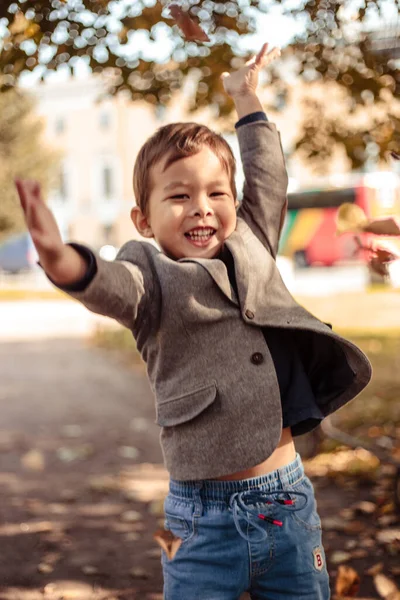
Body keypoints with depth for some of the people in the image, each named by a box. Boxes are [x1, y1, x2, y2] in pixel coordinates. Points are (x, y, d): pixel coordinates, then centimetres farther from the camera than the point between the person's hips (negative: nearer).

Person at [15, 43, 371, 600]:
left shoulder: (252, 249, 9)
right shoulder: (154, 279, -6)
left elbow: (267, 178, 24)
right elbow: (111, 286, -28)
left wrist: (247, 97, 31)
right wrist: (63, 261, -49)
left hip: (290, 498, 5)